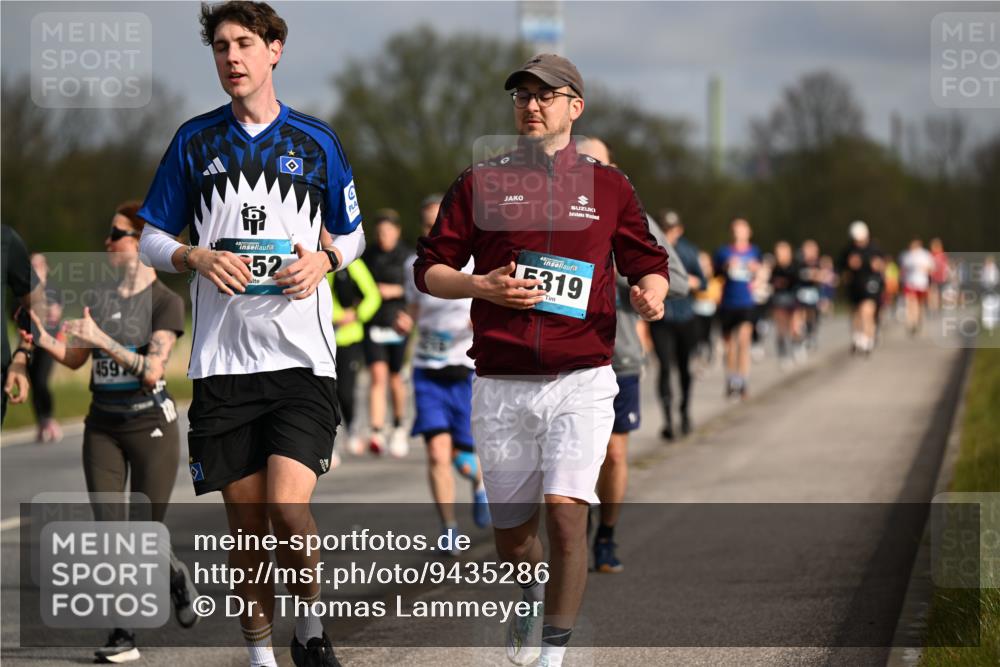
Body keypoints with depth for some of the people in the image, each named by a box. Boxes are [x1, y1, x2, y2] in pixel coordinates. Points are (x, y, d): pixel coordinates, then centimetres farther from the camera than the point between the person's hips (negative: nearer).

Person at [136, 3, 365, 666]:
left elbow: (352, 234, 18)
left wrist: (324, 260, -4)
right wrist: (197, 257, -9)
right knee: (246, 520, 3)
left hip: (303, 356, -1)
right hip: (222, 361, 1)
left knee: (289, 511, -16)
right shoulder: (195, 140, 8)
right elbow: (153, 239, 12)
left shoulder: (317, 140, 7)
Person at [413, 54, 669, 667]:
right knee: (510, 530, 10)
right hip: (502, 386, 2)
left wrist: (652, 293, -9)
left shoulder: (608, 186, 8)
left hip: (581, 381, -2)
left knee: (566, 513, -18)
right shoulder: (480, 184, 8)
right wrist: (484, 287, -10)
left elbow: (648, 264, 14)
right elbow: (429, 270, 8)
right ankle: (535, 595, 44)